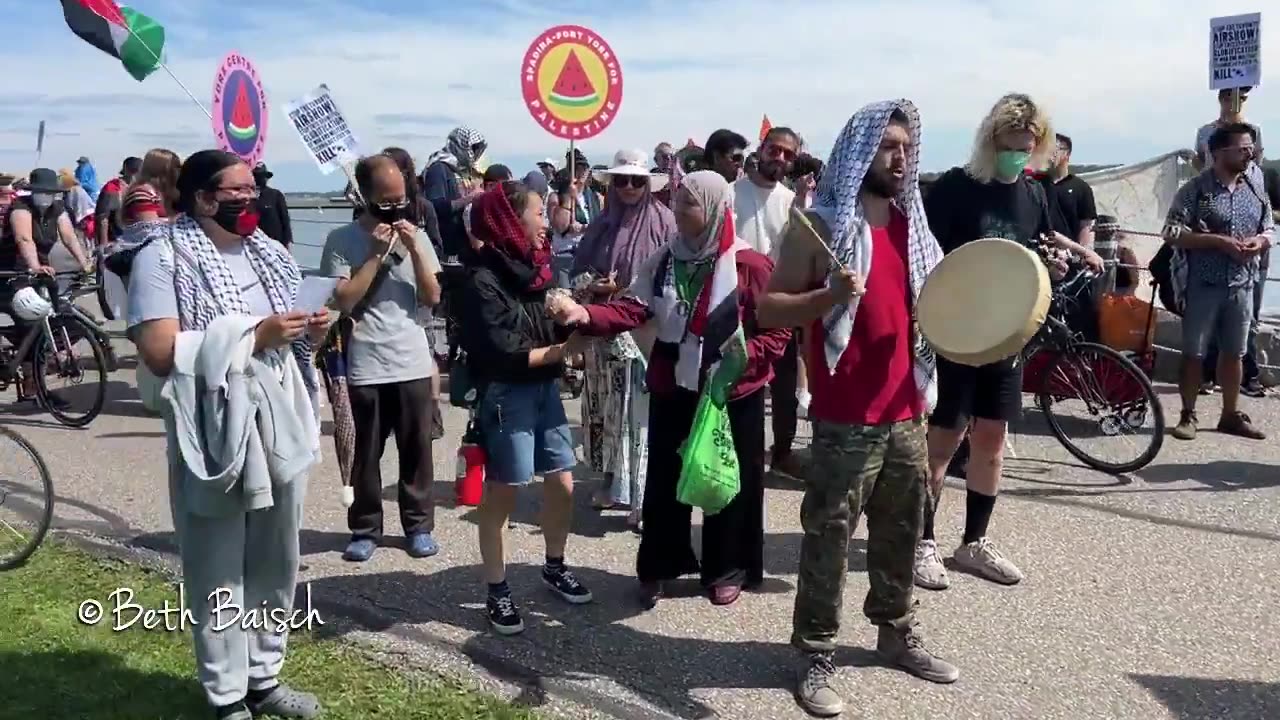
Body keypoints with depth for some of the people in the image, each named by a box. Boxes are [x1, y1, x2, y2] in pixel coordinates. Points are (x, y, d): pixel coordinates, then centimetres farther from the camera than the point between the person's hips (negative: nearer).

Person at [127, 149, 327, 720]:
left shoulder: (265, 253, 13)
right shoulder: (162, 259, -9)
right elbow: (160, 353, -20)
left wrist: (307, 332, 0)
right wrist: (253, 334, -22)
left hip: (280, 428, 7)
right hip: (214, 436, -6)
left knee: (276, 565, 14)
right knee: (219, 574, 5)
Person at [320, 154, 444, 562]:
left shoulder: (416, 236, 5)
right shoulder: (342, 241, -4)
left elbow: (433, 298, 2)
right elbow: (343, 301, -11)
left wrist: (414, 250, -10)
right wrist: (377, 254, -14)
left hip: (414, 364, 2)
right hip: (366, 368, -2)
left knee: (416, 450, 10)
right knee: (367, 453, 8)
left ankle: (419, 526, 22)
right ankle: (365, 529, 21)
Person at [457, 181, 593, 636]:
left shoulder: (535, 266, 6)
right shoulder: (483, 280, -15)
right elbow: (504, 353, -19)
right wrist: (565, 349, -15)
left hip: (546, 387, 7)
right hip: (506, 395, -7)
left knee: (562, 485, 13)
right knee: (502, 495, 4)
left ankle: (554, 568, 35)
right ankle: (497, 592, 18)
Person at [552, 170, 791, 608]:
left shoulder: (750, 265, -10)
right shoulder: (664, 260, 2)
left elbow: (778, 329, -7)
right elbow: (634, 308, -9)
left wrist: (745, 356, -24)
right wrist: (586, 315, -26)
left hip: (733, 392, -3)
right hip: (672, 388, 3)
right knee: (665, 477, 10)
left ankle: (727, 568, 27)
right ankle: (660, 567, 26)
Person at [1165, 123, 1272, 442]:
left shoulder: (1256, 191, 10)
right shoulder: (1195, 189, -7)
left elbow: (1269, 230, 17)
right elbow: (1172, 233, -12)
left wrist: (1259, 241, -6)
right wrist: (1218, 240, -19)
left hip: (1242, 285, 5)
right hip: (1202, 285, -5)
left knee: (1233, 353, 12)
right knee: (1194, 353, 2)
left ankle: (1231, 415, 22)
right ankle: (1188, 415, 12)